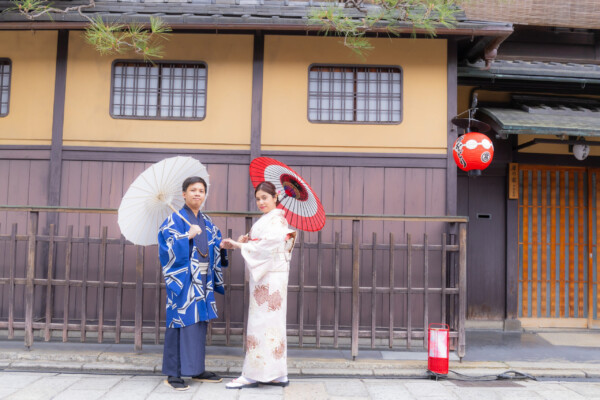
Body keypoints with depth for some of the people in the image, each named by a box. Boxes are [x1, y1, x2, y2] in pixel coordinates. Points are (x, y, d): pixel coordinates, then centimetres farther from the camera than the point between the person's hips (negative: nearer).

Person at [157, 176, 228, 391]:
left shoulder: (207, 223, 15)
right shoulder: (175, 219, -4)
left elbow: (215, 250, 18)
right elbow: (167, 246, -15)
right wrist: (188, 236, -25)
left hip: (203, 281, 6)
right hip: (183, 279, -6)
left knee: (199, 322, 10)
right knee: (181, 321, -6)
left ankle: (197, 370, 19)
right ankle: (173, 373, 1)